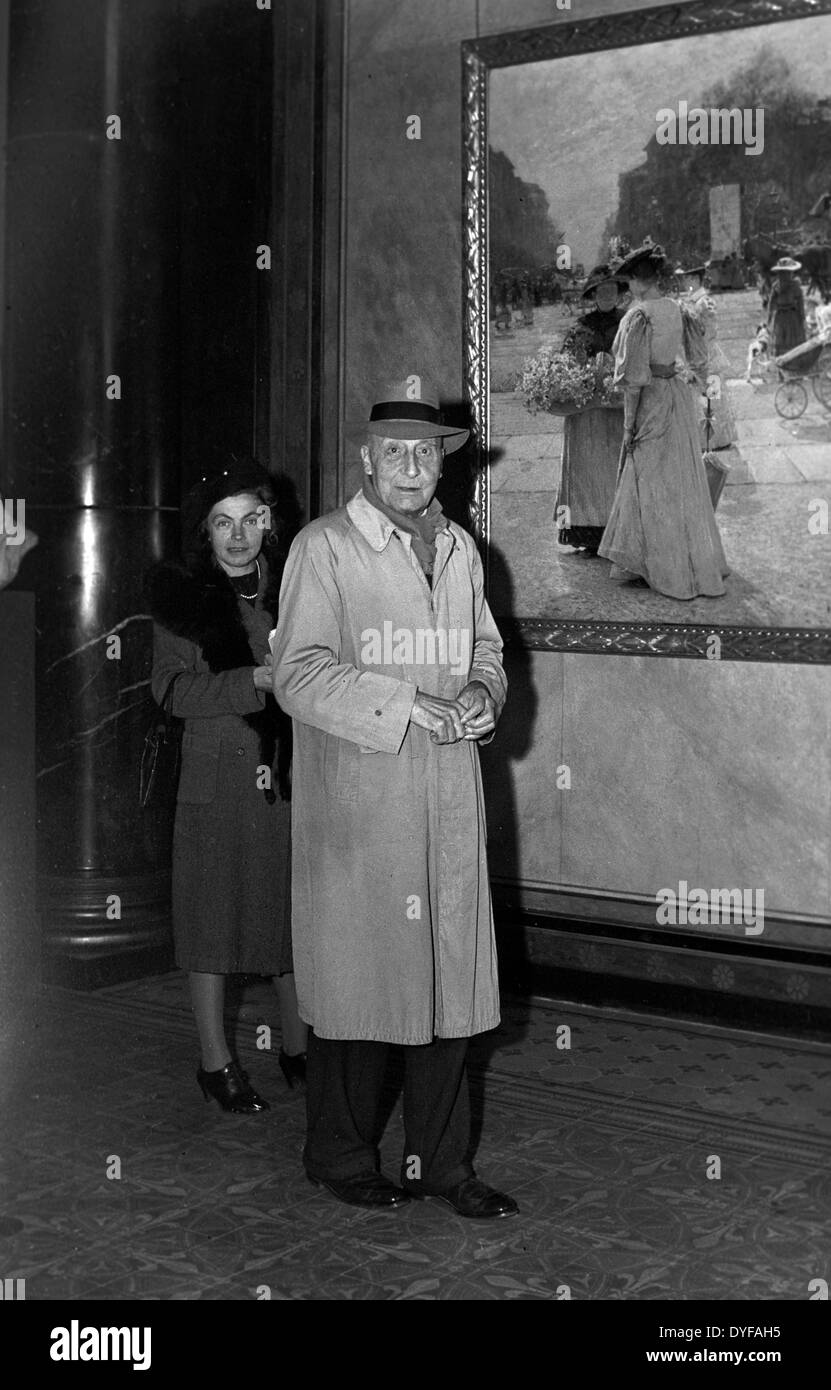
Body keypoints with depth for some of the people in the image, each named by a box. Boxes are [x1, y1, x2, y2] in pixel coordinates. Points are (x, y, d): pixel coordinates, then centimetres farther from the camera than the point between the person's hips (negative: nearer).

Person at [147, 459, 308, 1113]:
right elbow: (174, 690, -9)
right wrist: (257, 680, -18)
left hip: (290, 775, 3)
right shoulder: (182, 596, -1)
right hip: (218, 778, -3)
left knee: (295, 913, 8)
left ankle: (299, 1048, 23)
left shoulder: (294, 587, 8)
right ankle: (216, 1060, 16)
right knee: (216, 917, 4)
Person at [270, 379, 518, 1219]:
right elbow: (298, 674, -11)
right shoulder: (323, 548, -3)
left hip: (448, 798, 5)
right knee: (355, 977, 3)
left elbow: (485, 649, 23)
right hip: (354, 797, -5)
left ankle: (441, 1161, 20)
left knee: (450, 976, 7)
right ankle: (341, 1158, 20)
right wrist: (399, 703, -19)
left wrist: (480, 694, 0)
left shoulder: (460, 549, 15)